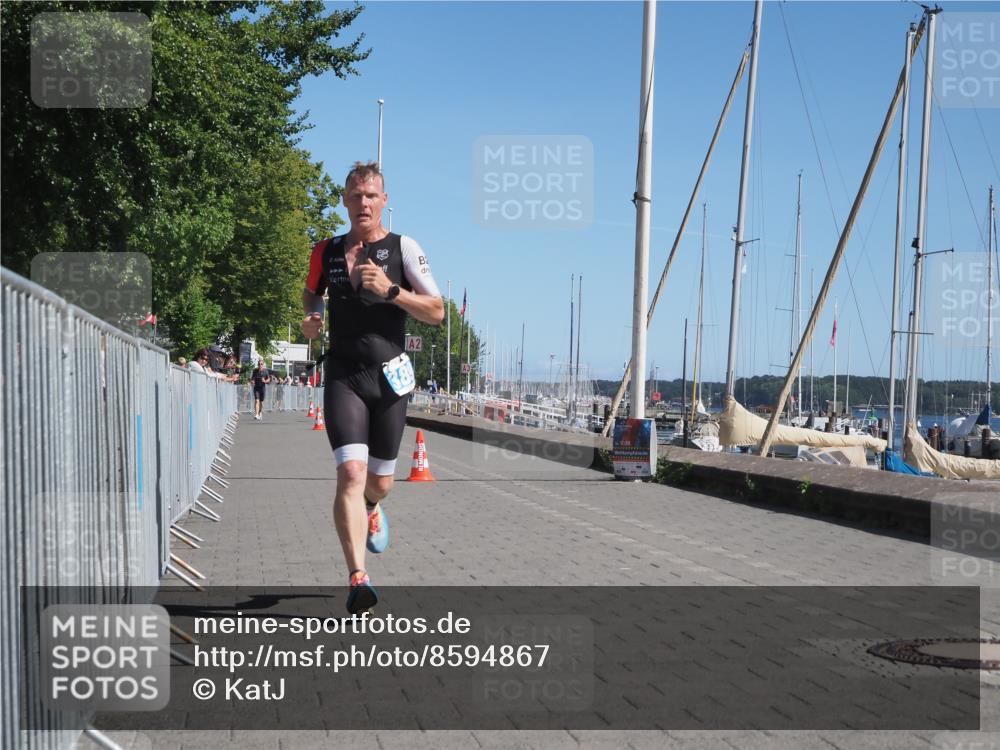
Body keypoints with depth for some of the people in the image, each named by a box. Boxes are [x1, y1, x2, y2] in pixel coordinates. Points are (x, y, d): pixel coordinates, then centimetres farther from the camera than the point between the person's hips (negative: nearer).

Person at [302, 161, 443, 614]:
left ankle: (372, 509, 50)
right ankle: (358, 577, -22)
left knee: (380, 481, 12)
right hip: (343, 376, 0)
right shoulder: (326, 251, 7)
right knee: (351, 473, -19)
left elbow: (437, 312, -4)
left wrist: (390, 290, -18)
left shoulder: (403, 248, 0)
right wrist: (311, 318, 4)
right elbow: (310, 292, 27)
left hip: (389, 377, 0)